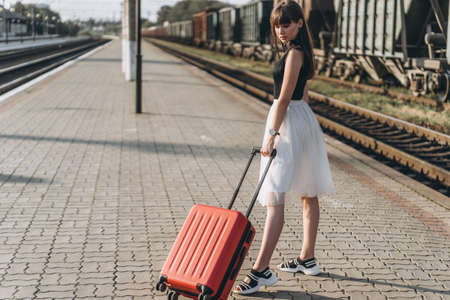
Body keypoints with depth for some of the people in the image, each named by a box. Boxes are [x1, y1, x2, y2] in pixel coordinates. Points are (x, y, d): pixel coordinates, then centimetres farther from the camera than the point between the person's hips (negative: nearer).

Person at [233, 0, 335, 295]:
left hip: (290, 125, -11)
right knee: (308, 195, 15)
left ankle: (262, 270, -15)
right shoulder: (299, 51, 16)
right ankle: (307, 259, 25)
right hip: (301, 120, 11)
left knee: (275, 199, -14)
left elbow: (285, 97, -20)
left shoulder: (294, 53, -15)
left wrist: (273, 133, -21)